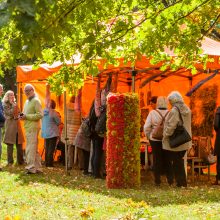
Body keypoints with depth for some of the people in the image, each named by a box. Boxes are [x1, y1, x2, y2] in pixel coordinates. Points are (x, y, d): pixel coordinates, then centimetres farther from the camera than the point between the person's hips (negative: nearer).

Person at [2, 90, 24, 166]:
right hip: (10, 125, -6)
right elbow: (10, 113, -13)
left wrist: (17, 117, 0)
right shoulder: (5, 105, -2)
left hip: (17, 125, 6)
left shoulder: (15, 104, 17)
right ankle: (10, 162, 0)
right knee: (10, 144, -4)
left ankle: (20, 161, 11)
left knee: (19, 143, 4)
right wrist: (13, 105, -9)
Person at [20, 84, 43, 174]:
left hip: (33, 128, -9)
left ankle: (31, 168, -9)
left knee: (30, 149, -11)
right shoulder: (27, 101, 19)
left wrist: (27, 116, -18)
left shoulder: (36, 101, -8)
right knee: (34, 149, 12)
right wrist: (22, 116, 6)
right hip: (28, 128, 9)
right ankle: (37, 168, 17)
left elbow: (40, 115, -16)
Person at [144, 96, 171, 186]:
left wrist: (148, 136, 6)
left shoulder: (152, 113, -8)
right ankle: (169, 179, 15)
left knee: (157, 159, 9)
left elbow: (146, 127, -9)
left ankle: (157, 180, 11)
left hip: (155, 139, 0)